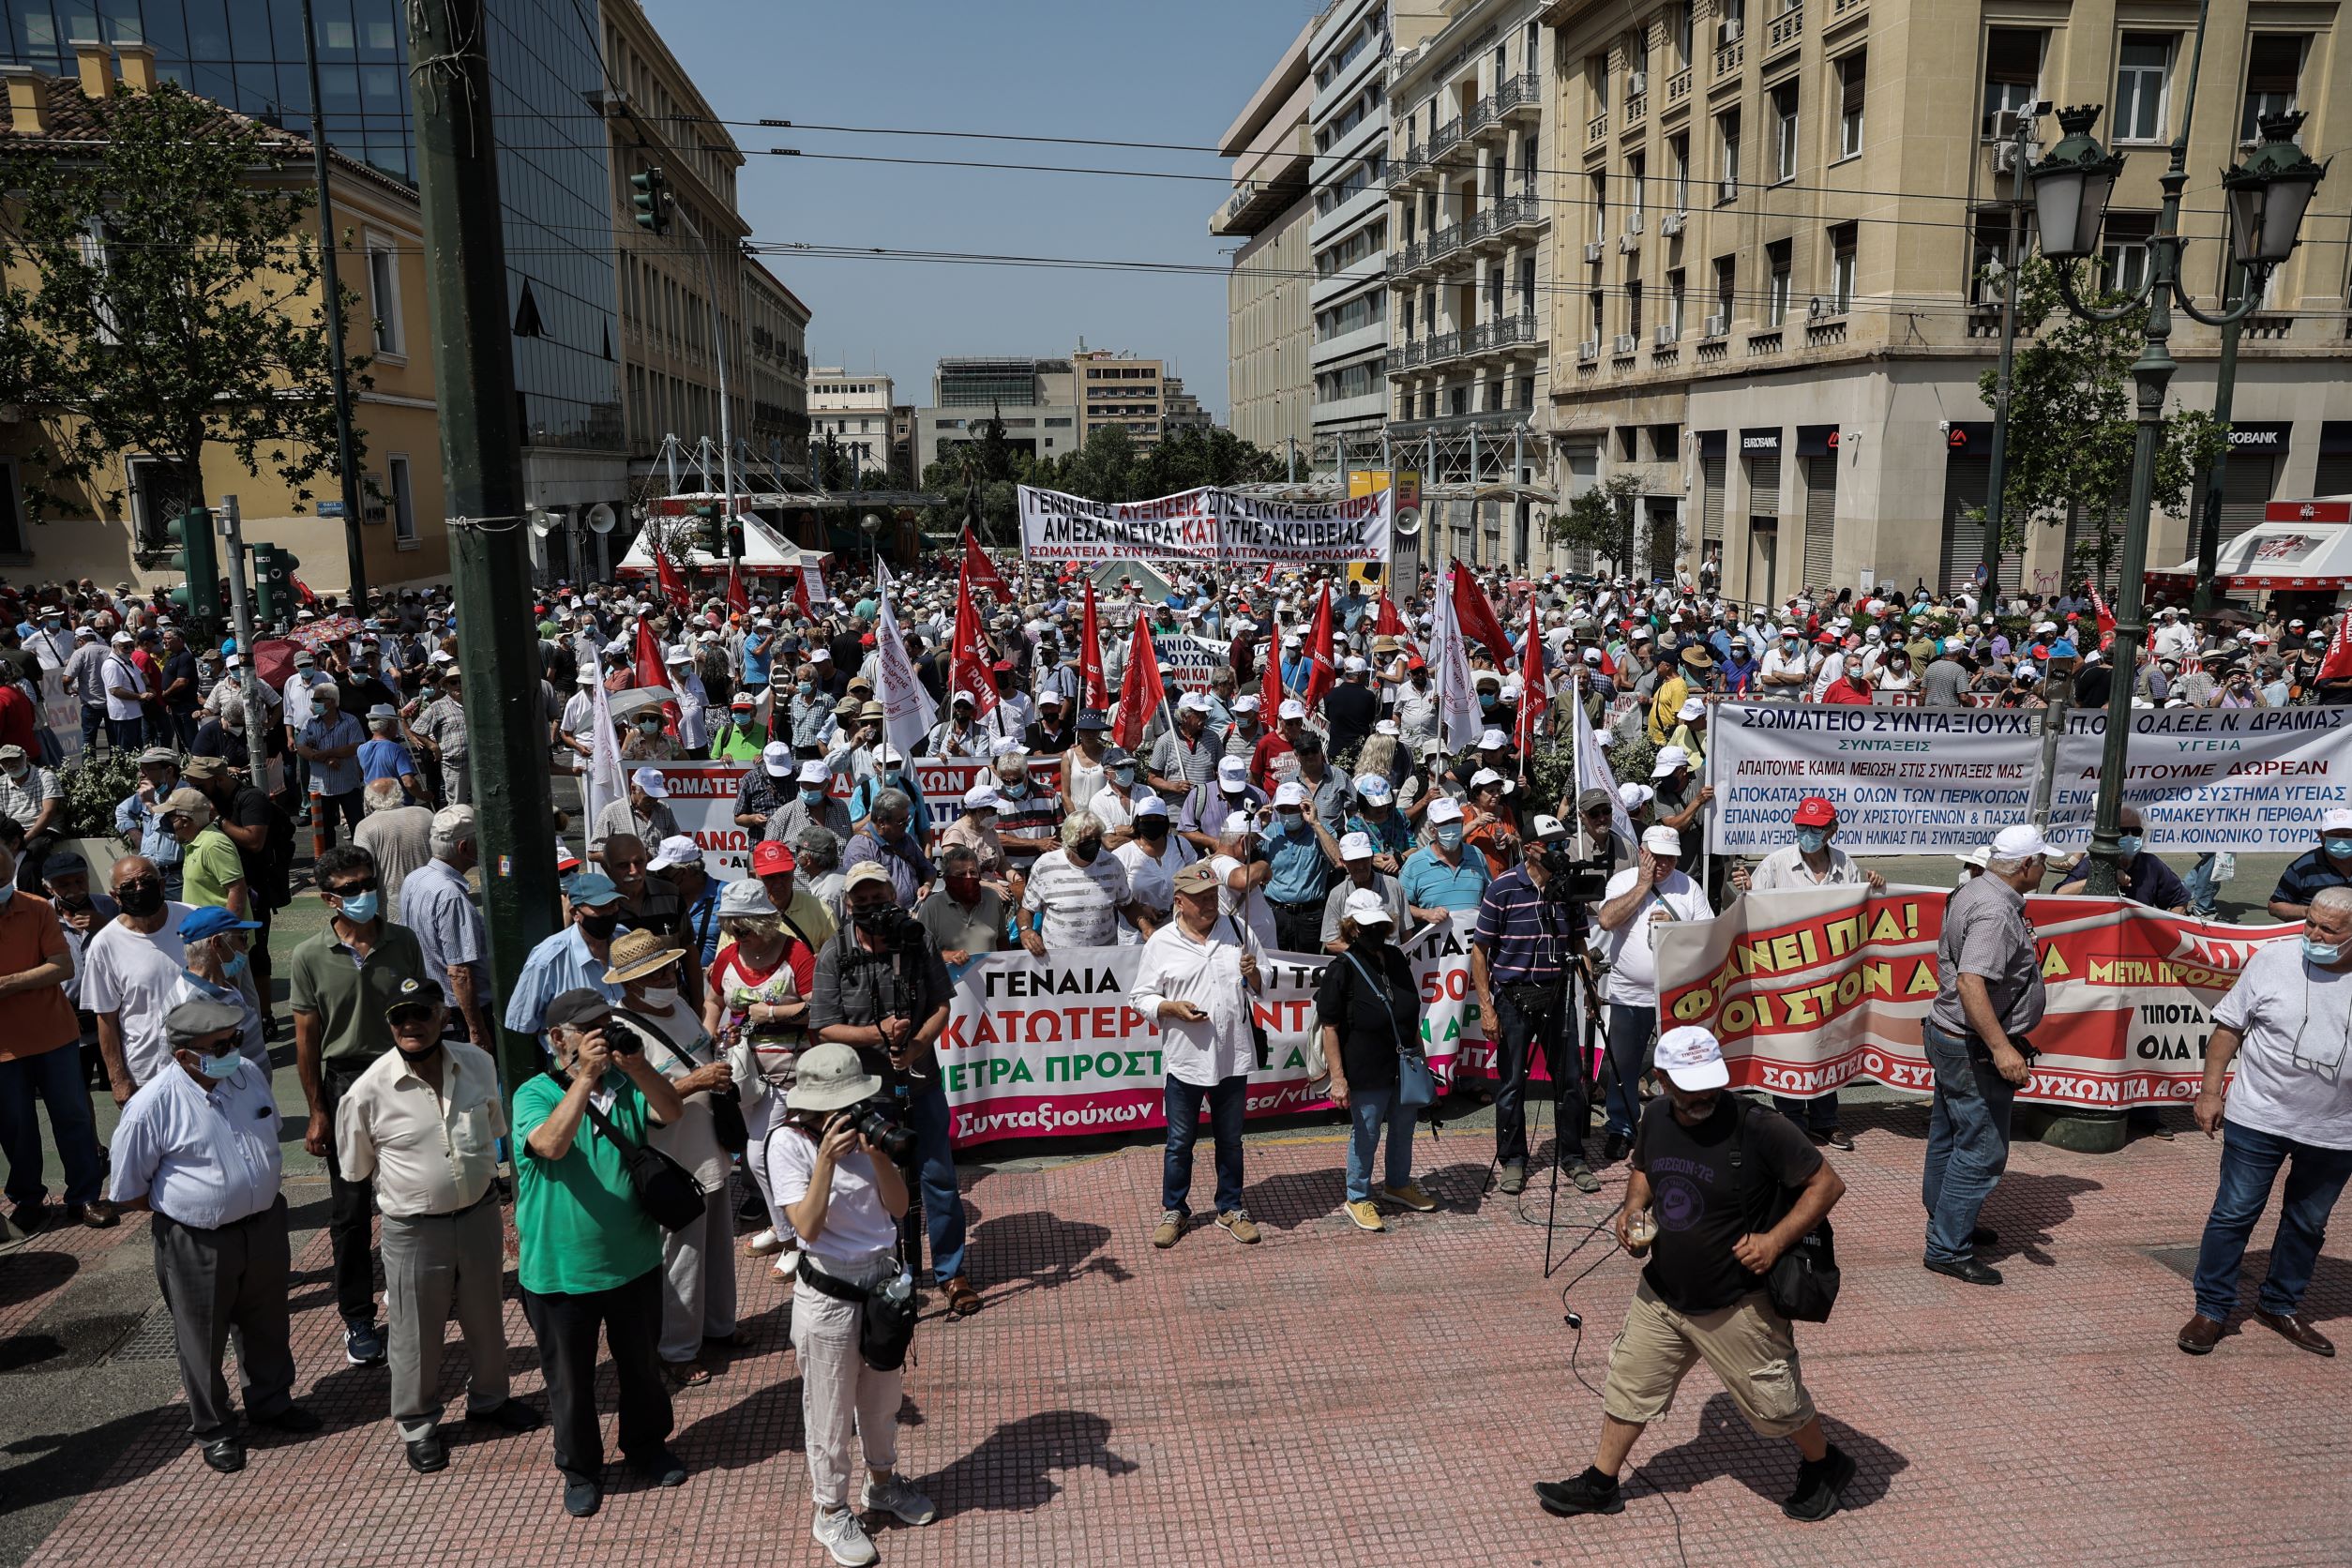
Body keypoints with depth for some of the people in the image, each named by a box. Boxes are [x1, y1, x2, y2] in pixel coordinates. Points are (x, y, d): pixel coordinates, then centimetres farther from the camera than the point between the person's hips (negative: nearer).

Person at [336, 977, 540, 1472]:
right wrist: (411, 1188, 9)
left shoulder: (479, 1064, -8)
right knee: (416, 1333, 13)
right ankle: (417, 1424, 37)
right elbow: (358, 1167, -1)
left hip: (480, 1213, 4)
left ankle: (488, 1398, 46)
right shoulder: (369, 1091, -19)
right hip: (413, 1228, -3)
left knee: (486, 1316, 22)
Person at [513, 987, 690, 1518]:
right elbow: (552, 1144, -31)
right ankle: (580, 1468, 34)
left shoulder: (624, 1082, 0)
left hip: (634, 1260, 3)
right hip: (562, 1270, -3)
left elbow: (671, 1112, -17)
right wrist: (585, 1076, -36)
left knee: (641, 1363, 20)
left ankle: (646, 1445, 42)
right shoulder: (534, 1094, -12)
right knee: (570, 1376, 13)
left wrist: (636, 1064, -31)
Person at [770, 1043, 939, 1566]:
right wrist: (827, 1159, -31)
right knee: (830, 1411, 12)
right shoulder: (789, 1141, -18)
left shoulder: (862, 1126, -4)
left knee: (883, 1396, 23)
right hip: (830, 1297, -5)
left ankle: (882, 1483, 45)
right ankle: (831, 1512, 32)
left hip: (885, 1282, 5)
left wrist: (877, 1154, -20)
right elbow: (808, 1227, -22)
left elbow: (898, 1207, -4)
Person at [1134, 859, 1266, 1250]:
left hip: (1233, 1057, 2)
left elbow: (1260, 989, 10)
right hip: (1185, 1059, -2)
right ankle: (1173, 1210, 28)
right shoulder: (1161, 943, -5)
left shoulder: (1237, 930, 2)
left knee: (1230, 1140, 16)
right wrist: (1172, 1007, -18)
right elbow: (1141, 997, -1)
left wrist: (1253, 974, -12)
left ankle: (1231, 1209, 32)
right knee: (1179, 1142, 10)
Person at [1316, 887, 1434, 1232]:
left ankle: (1398, 1185, 42)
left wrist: (1419, 1055, 17)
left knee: (1404, 1129, 20)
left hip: (1404, 1066, 7)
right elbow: (1329, 1027, -16)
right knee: (1365, 1135, 5)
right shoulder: (1341, 969, -16)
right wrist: (1338, 1078, -18)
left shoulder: (1395, 958, 4)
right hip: (1367, 1073, -6)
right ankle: (1358, 1199, 24)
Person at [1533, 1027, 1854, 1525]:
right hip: (1661, 1293, 5)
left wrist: (1776, 1240, -25)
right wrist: (1634, 1205, -5)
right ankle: (1601, 1483, 33)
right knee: (1630, 1385, 14)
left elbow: (1827, 1184, -16)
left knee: (1773, 1399, 13)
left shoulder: (1759, 1128, -24)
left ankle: (1825, 1466, 43)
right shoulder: (1655, 1118, -5)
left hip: (1736, 1306, -5)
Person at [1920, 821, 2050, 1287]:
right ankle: (1948, 1249, 2)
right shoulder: (1995, 912, -24)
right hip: (1973, 1051, -11)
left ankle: (1945, 1225, 35)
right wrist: (2001, 1047, -38)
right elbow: (1971, 982, -35)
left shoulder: (1972, 892, 8)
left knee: (1948, 1139, 21)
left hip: (1948, 1036, 11)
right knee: (1982, 1150, -4)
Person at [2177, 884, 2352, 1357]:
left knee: (2308, 1224, 16)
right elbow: (2230, 1025, -1)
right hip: (2258, 1118, -2)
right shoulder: (2273, 959, -8)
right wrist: (2210, 1090, -5)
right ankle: (2212, 1310, 13)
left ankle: (2281, 1306, 35)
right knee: (2234, 1214, 2)